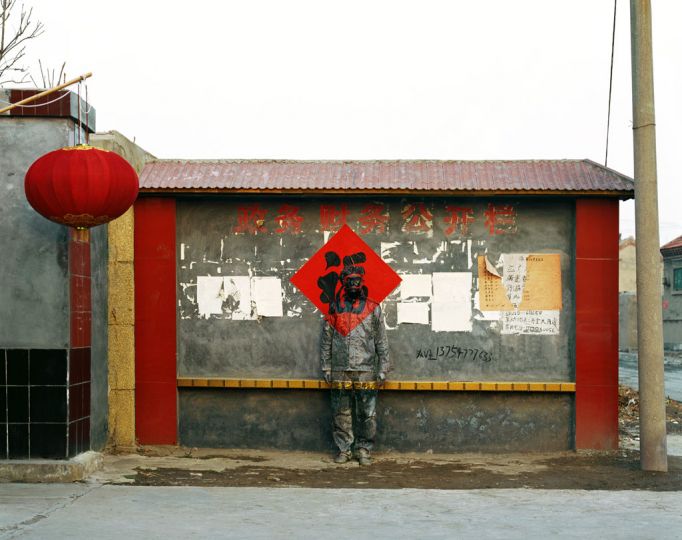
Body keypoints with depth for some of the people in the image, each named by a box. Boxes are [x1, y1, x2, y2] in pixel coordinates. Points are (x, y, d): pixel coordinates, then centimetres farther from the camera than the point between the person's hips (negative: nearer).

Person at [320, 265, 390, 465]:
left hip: (365, 371, -1)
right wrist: (326, 368, 6)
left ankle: (364, 449, 9)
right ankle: (343, 449, 13)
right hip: (339, 371, 1)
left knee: (367, 414, 0)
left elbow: (382, 342, 5)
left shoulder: (373, 309, 5)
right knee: (341, 413, 4)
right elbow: (326, 341, 11)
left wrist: (382, 370, 1)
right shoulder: (334, 309, 8)